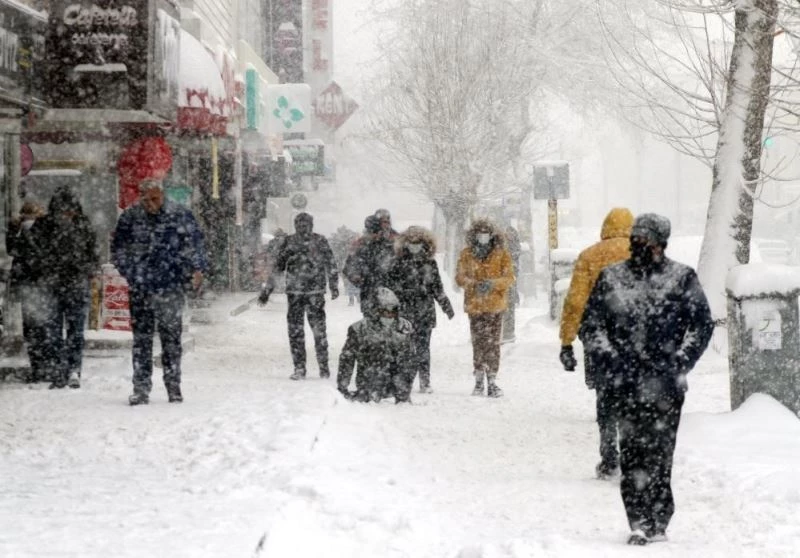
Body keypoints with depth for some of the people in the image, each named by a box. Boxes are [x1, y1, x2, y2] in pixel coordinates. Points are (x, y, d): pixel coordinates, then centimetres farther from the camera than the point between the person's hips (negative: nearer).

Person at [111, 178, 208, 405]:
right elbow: (118, 248, 13)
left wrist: (198, 269, -7)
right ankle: (141, 389, 6)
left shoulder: (180, 215, 0)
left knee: (171, 338, 1)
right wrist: (129, 272, 3)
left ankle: (173, 387, 9)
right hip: (139, 289, 1)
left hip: (171, 287, -1)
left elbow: (195, 243, 5)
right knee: (141, 339, 2)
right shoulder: (129, 217, 4)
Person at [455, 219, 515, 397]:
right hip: (475, 304, 1)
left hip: (496, 304, -1)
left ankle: (491, 381, -3)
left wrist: (493, 284, -21)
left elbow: (509, 278, -3)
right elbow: (460, 277, 1)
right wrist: (474, 285, -18)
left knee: (493, 343, -5)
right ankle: (479, 381, 10)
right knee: (479, 342, 2)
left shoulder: (502, 255, 4)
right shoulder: (466, 254, 7)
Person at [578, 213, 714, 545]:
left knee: (659, 451, -5)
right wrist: (610, 359, -4)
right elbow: (589, 324, 10)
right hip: (625, 381, 1)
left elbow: (702, 325, 7)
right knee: (632, 452, -5)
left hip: (666, 383, -1)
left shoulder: (682, 278, 6)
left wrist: (680, 363, -4)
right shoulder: (610, 278, 10)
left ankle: (658, 523, 2)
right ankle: (639, 523, -3)